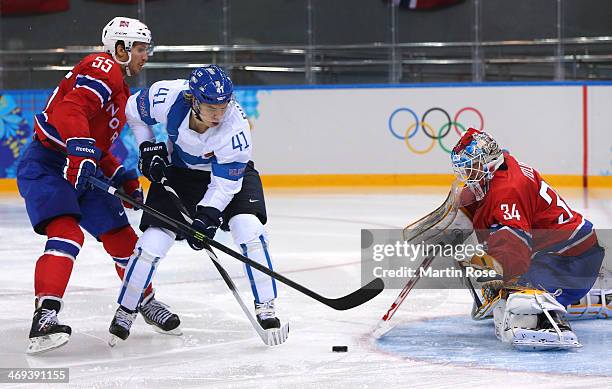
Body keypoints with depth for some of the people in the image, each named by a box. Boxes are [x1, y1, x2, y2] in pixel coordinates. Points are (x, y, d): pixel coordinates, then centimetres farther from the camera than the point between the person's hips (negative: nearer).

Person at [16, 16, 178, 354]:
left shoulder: (121, 90, 23)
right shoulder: (103, 68, -10)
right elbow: (71, 111, -27)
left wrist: (123, 179, 15)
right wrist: (82, 152, -39)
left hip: (83, 171, 10)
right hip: (47, 165, -10)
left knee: (121, 236, 12)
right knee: (66, 234, -28)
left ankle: (146, 301, 34)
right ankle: (45, 317, -37)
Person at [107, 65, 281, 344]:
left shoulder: (235, 127, -35)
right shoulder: (168, 98, -31)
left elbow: (225, 183, -27)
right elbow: (134, 110, -8)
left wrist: (207, 216, -37)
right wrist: (149, 149, -11)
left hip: (229, 170, -1)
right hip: (177, 171, 1)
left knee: (249, 229, -23)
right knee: (152, 242, -8)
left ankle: (265, 307, -12)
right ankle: (125, 310, 11)